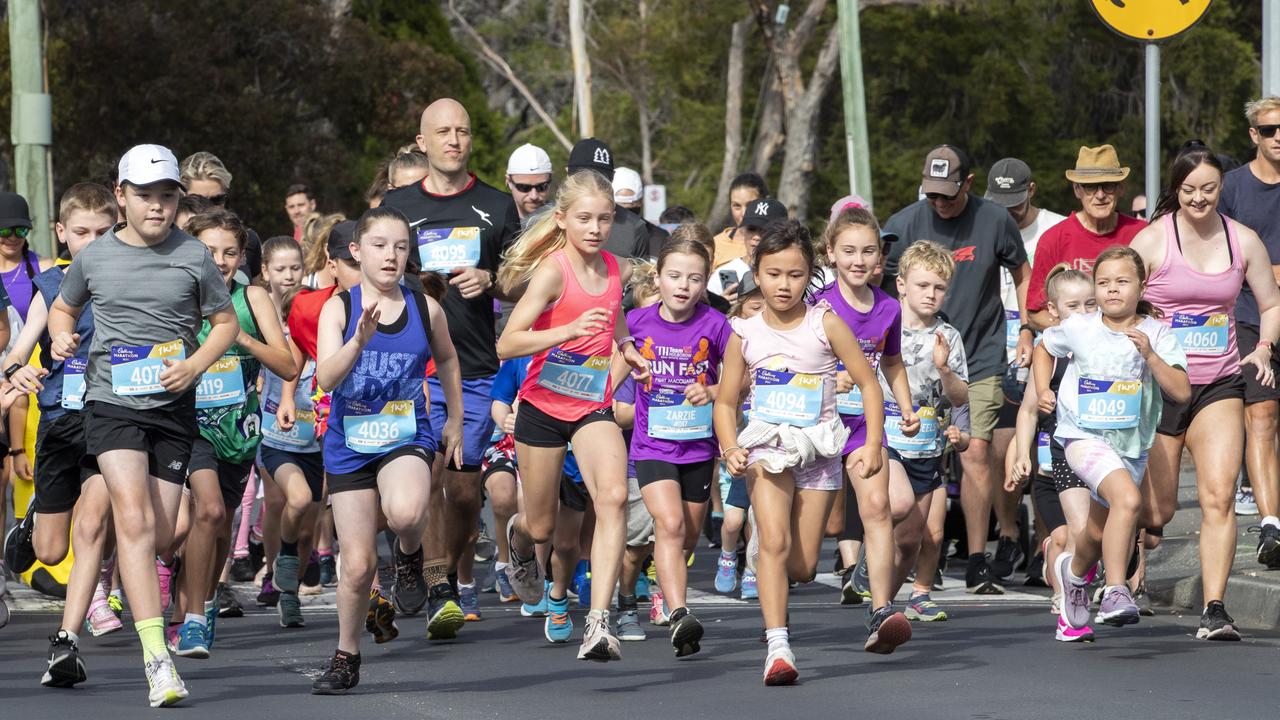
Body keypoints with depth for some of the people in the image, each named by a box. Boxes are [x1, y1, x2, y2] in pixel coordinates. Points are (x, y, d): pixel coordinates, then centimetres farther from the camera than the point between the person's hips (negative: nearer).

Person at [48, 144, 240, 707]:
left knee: (160, 534, 6)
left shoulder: (194, 257, 1)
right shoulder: (94, 258, 3)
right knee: (135, 520, -19)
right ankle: (157, 658, -25)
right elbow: (63, 307, 21)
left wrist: (194, 366, -9)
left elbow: (226, 322, 9)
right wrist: (62, 338, -2)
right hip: (112, 402, -2)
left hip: (173, 407, 2)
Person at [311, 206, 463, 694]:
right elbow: (326, 378, -18)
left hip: (407, 438, 0)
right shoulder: (339, 308, -6)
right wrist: (359, 340, -33)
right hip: (350, 446, 0)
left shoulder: (425, 309, -1)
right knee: (358, 564, 0)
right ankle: (346, 658, 22)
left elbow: (447, 361, 19)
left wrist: (455, 421, 23)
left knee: (405, 512, -35)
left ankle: (410, 553, 2)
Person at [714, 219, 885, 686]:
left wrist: (873, 445, -10)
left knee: (802, 568, 2)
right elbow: (726, 402, 8)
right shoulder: (745, 335, 1)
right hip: (767, 447, 0)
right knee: (774, 543, -21)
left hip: (818, 449, 0)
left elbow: (868, 384, 0)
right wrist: (730, 448, -10)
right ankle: (777, 647, -25)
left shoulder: (825, 325, -3)